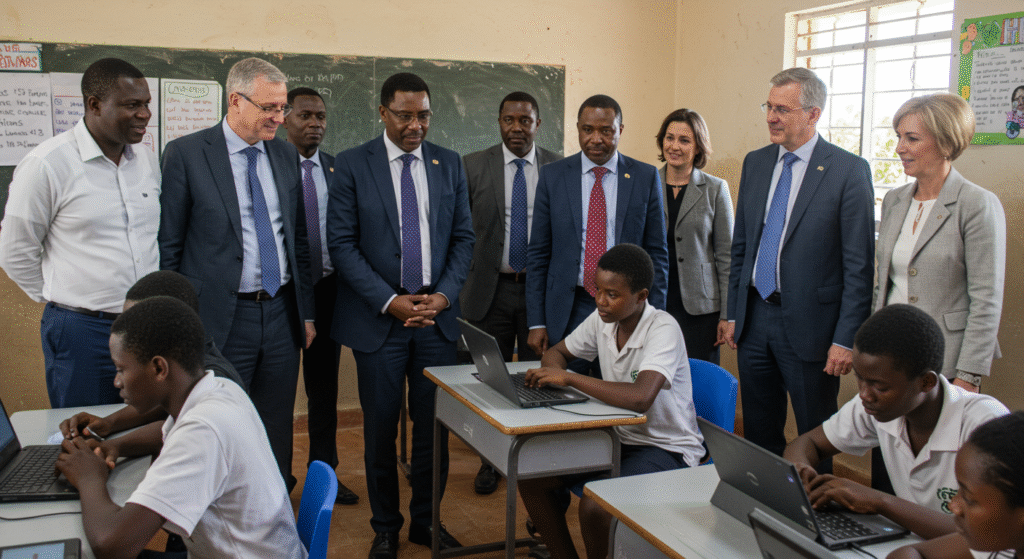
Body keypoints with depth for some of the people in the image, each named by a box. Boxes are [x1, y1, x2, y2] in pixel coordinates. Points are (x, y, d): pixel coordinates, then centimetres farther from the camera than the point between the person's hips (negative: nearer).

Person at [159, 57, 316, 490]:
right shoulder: (186, 153, -6)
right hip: (221, 320, -4)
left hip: (281, 314, 5)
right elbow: (169, 246, -5)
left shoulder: (284, 154, 9)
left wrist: (306, 311, 13)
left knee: (277, 434, 13)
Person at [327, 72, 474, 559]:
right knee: (381, 429, 7)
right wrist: (390, 301, -13)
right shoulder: (352, 164, -2)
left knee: (435, 425, 7)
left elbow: (463, 238, 8)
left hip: (437, 316, 3)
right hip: (379, 317, -2)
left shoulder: (449, 164, 7)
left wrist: (443, 295, -7)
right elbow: (341, 243, -6)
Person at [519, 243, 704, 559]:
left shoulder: (663, 329, -23)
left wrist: (568, 378, -32)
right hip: (617, 438, 8)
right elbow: (557, 353, 15)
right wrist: (551, 372, -10)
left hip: (667, 450, -7)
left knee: (594, 506, -30)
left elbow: (640, 398, -39)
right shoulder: (603, 319, -2)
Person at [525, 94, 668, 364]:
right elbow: (538, 253, 5)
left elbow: (657, 253, 5)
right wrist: (536, 322, 0)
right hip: (568, 310, 0)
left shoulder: (645, 177, 4)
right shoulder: (552, 176, 4)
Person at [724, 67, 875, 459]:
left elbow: (860, 263, -10)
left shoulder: (849, 170, -9)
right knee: (758, 435, 15)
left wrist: (846, 339, -13)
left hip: (809, 325, -5)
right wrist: (733, 313, 12)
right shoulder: (755, 163, 9)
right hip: (754, 319, 6)